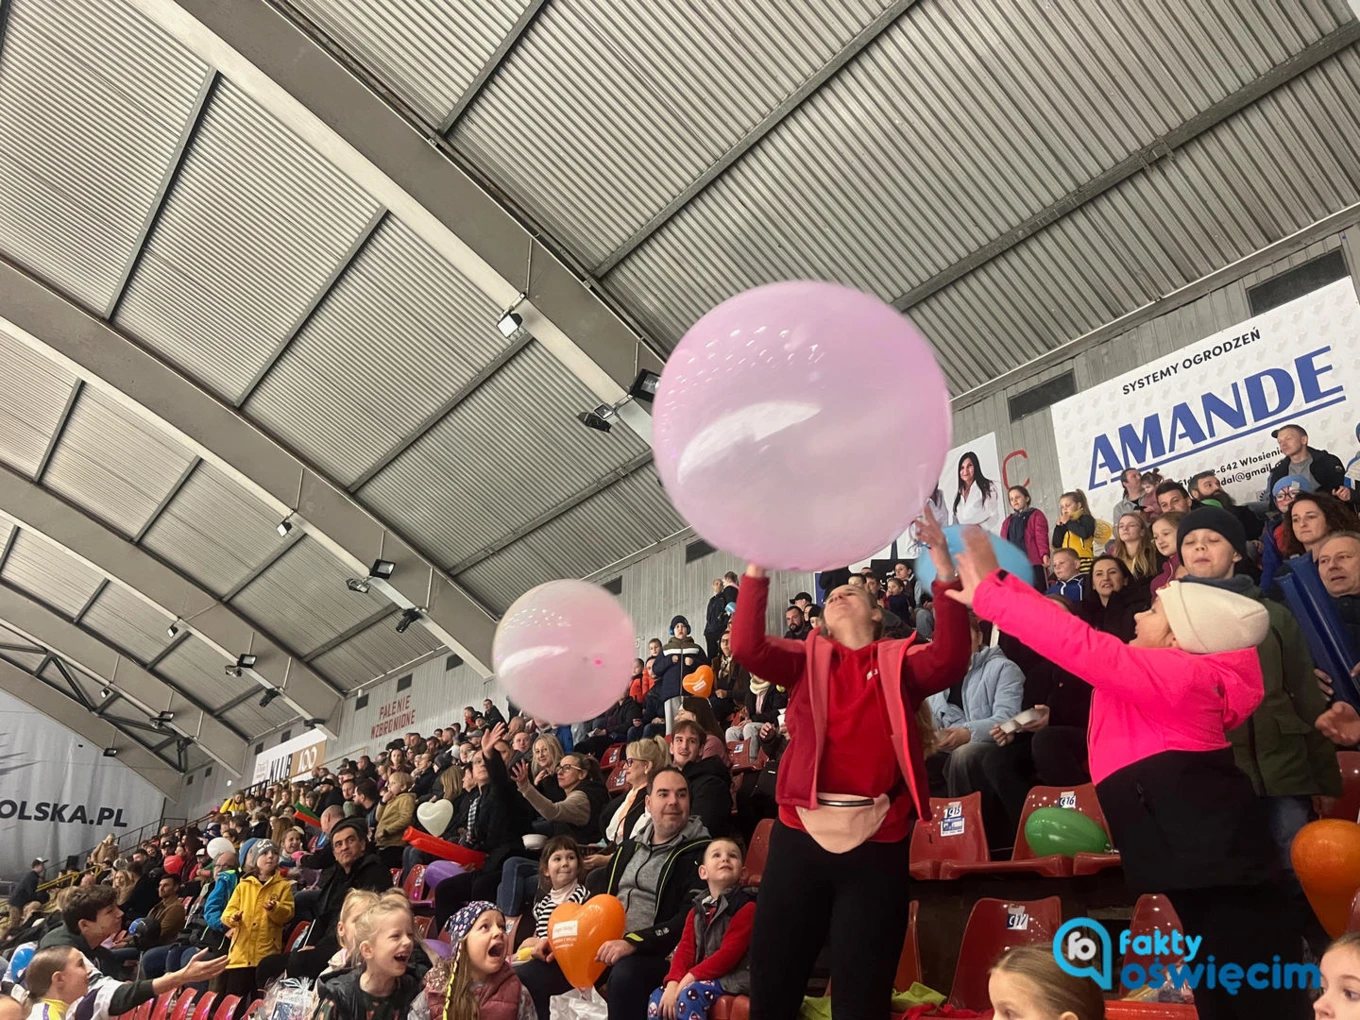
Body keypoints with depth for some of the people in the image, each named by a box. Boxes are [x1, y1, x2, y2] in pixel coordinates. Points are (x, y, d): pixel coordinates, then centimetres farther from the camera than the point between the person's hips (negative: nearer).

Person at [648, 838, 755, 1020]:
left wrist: (689, 978, -21)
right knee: (658, 998, -10)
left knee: (690, 995, -30)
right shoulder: (697, 909, 13)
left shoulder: (746, 907, -10)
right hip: (704, 975, 7)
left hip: (733, 976, -7)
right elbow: (685, 949, 3)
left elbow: (729, 953, -18)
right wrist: (673, 983, -17)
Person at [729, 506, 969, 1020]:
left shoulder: (901, 662, 8)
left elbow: (950, 658, -12)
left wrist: (942, 562, -19)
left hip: (877, 841, -1)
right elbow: (746, 647, -4)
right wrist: (757, 563, -11)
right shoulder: (807, 660, 12)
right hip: (800, 836, 2)